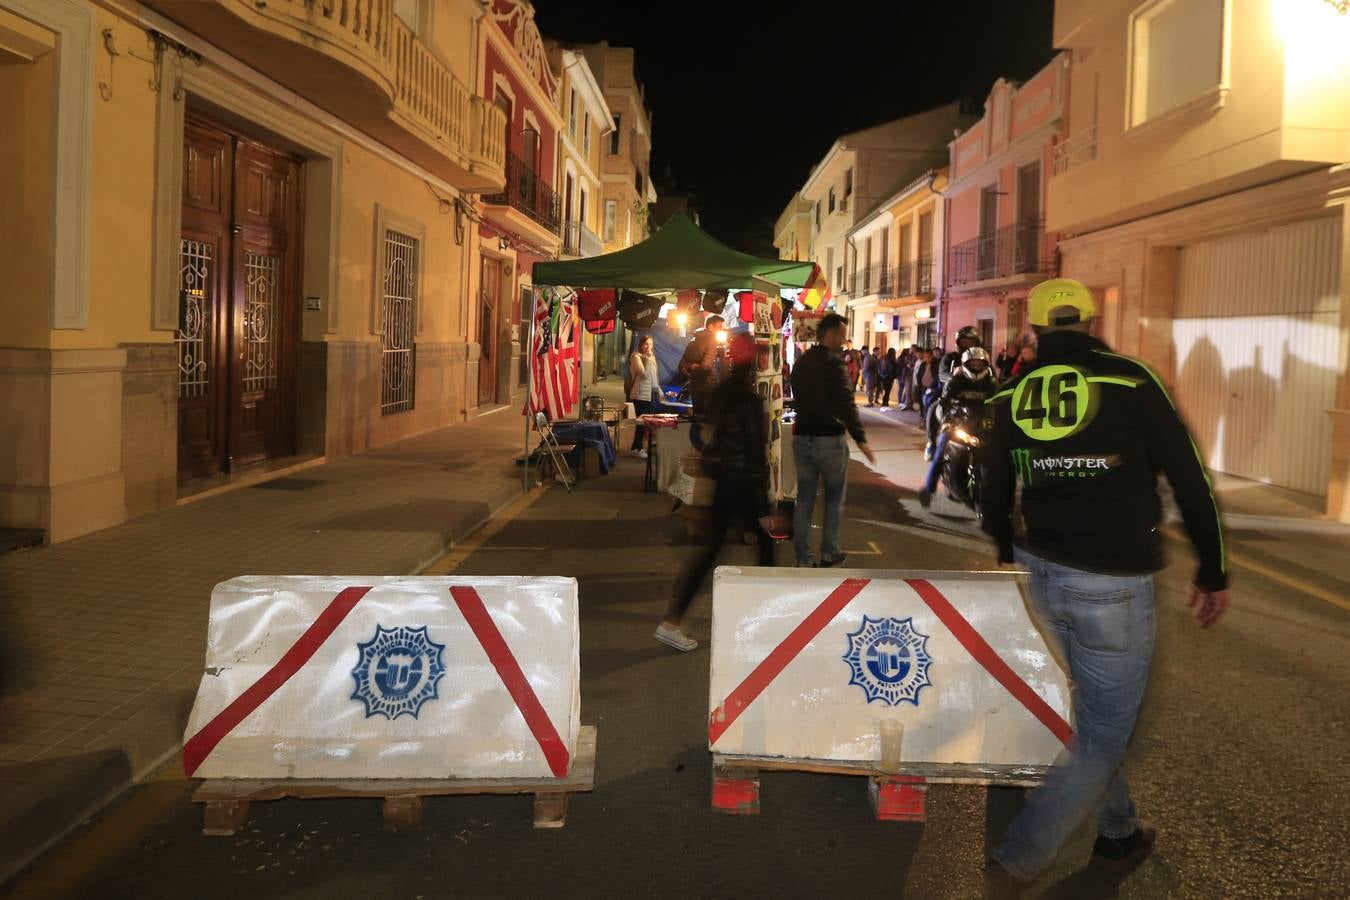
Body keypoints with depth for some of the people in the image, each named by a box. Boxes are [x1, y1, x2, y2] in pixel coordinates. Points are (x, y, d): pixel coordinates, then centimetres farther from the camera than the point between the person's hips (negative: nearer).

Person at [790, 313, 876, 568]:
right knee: (834, 498, 10)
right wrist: (861, 439, -20)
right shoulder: (833, 363, -13)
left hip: (802, 437, 6)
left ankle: (803, 558, 7)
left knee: (804, 499, 7)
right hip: (829, 439, -6)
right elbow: (846, 403, -20)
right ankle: (829, 552, 16)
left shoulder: (801, 362, 11)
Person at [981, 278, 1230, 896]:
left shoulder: (1012, 395, 3)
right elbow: (1189, 480, -8)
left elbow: (994, 496, 13)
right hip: (1113, 587, -5)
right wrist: (1213, 573, 3)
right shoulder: (1129, 379, -9)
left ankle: (1119, 833, 39)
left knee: (1093, 710, 24)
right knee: (1102, 736, 4)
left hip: (1040, 575, 5)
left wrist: (1010, 561, 29)